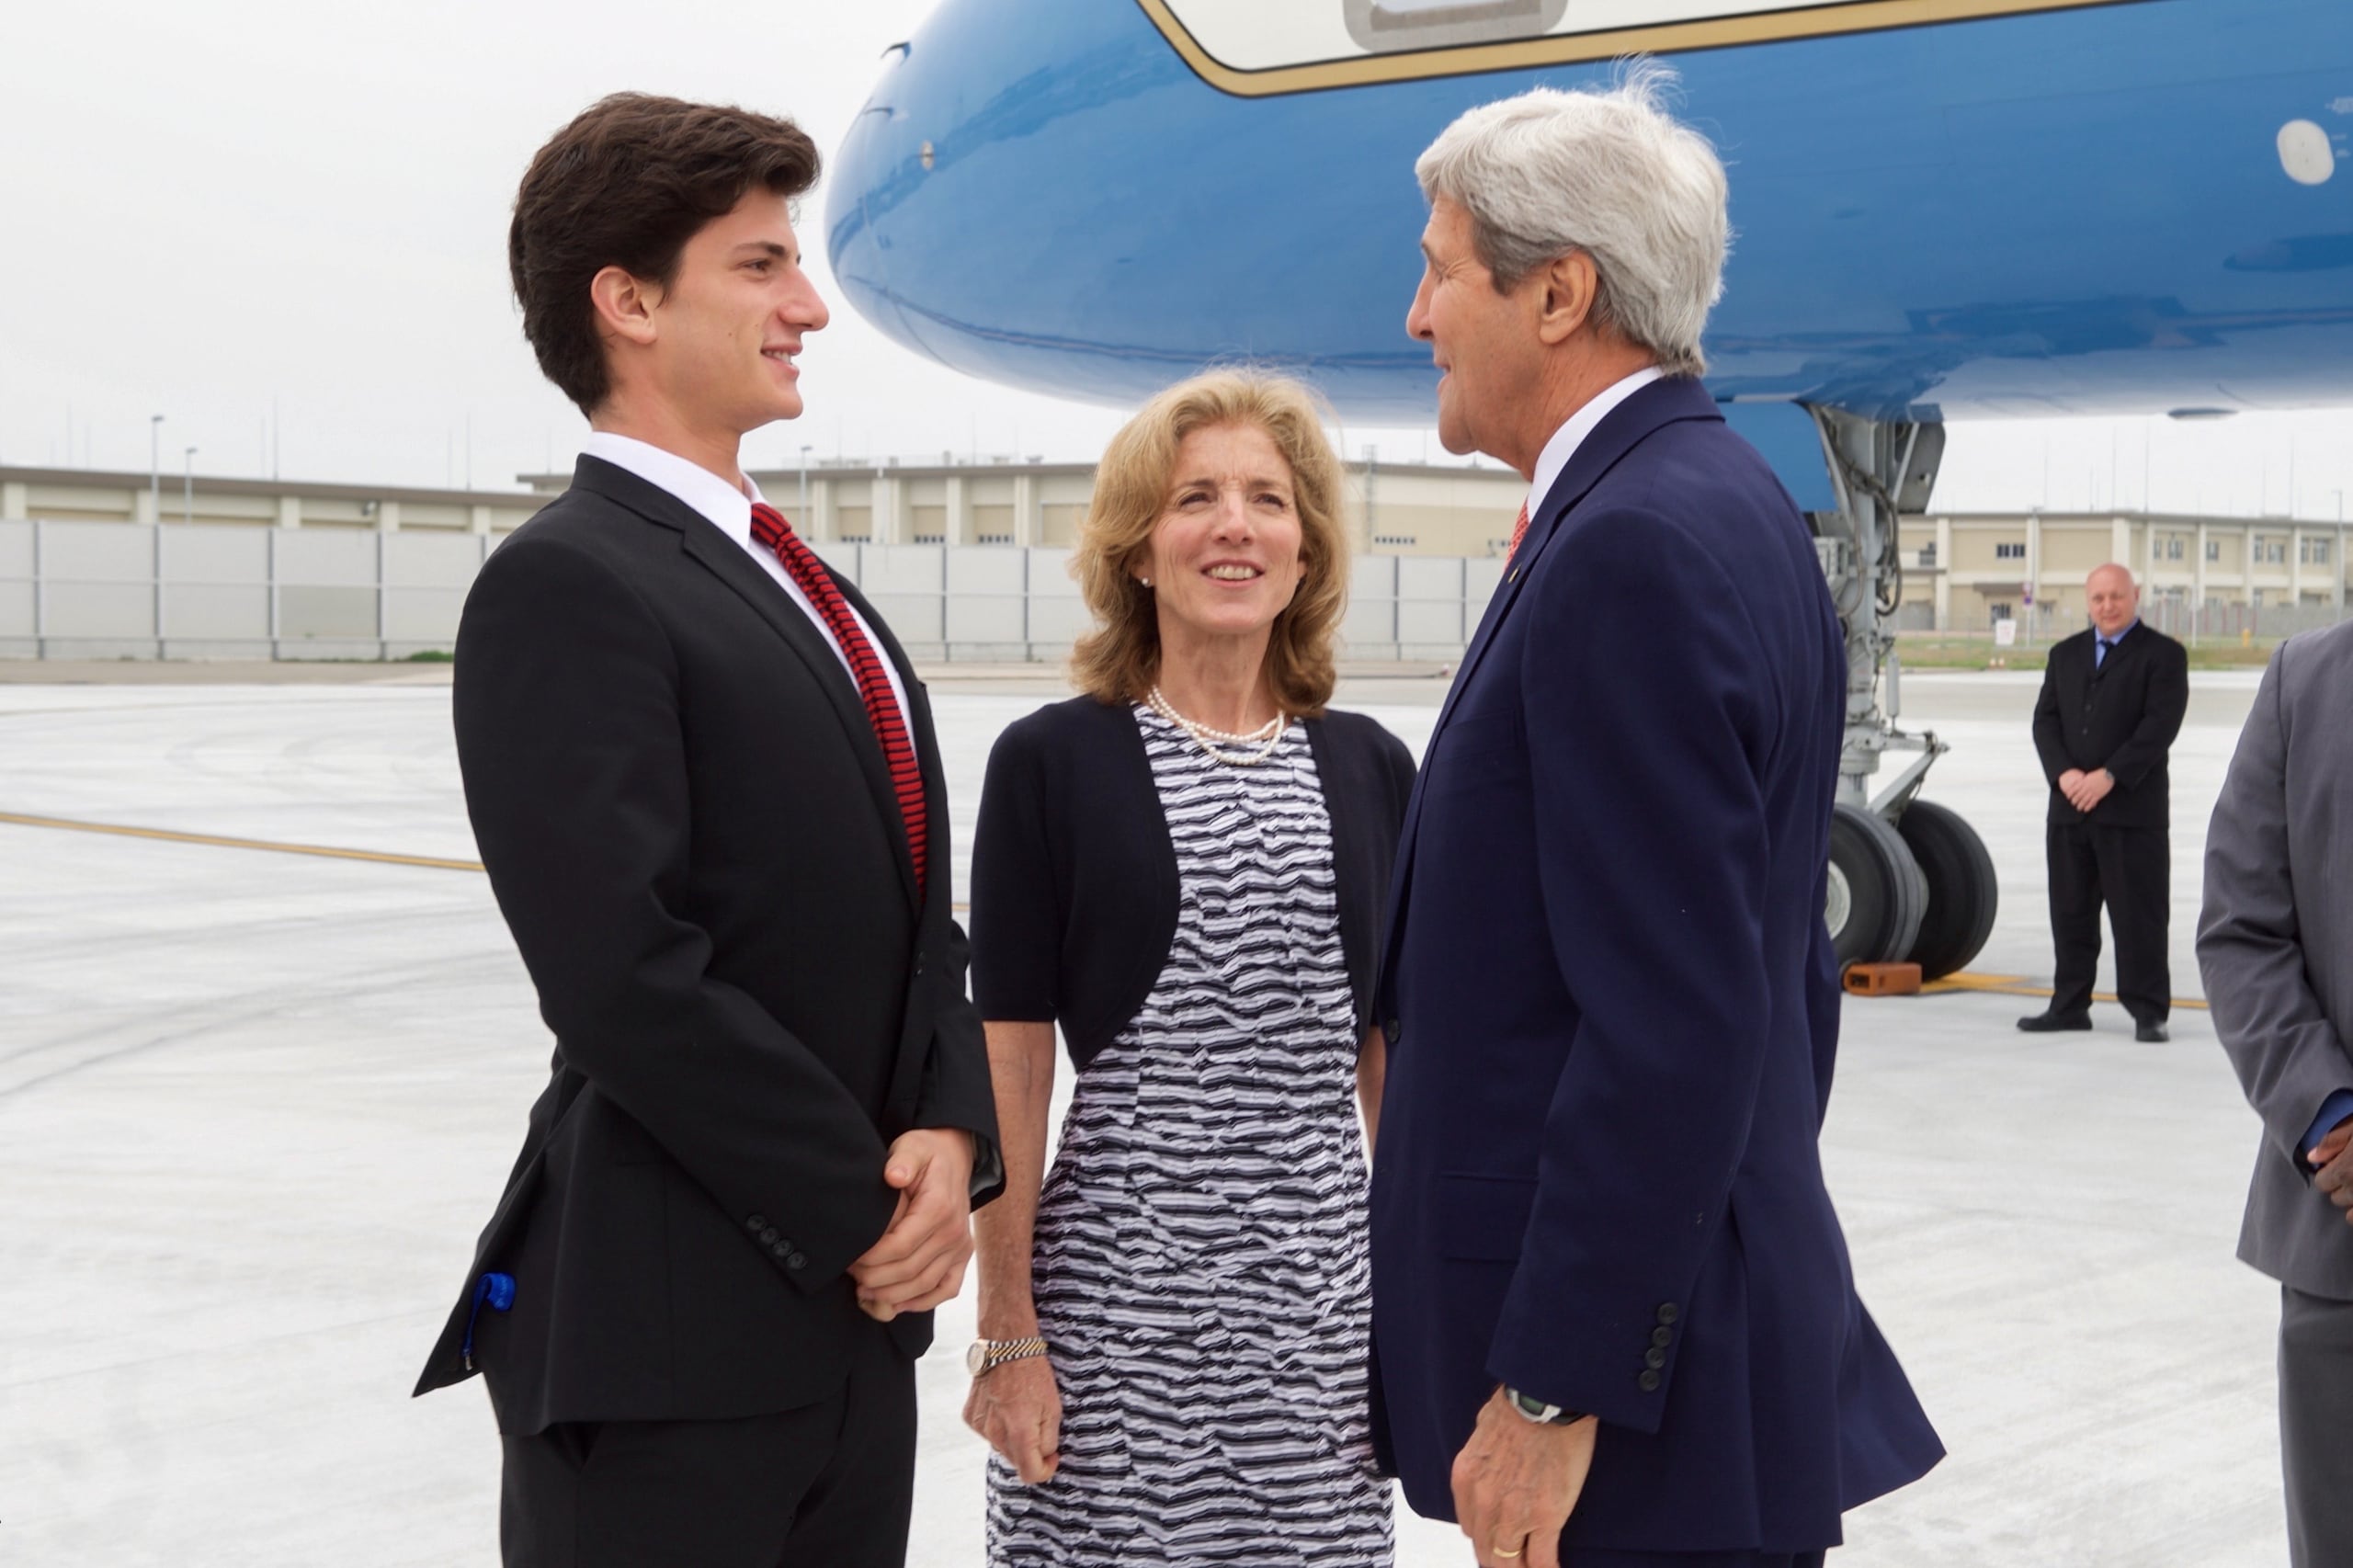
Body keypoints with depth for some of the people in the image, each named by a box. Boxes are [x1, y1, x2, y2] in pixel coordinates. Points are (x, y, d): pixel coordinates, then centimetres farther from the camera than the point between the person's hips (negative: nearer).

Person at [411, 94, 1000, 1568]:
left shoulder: (806, 591, 15)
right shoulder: (564, 583, -12)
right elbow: (628, 976, -20)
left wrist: (950, 1137, -4)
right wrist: (865, 1213, -12)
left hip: (854, 1313, 8)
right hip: (666, 1339, -8)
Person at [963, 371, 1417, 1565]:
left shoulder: (1370, 769, 8)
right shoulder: (1053, 762, -3)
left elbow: (1396, 1061, 11)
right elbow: (1010, 1068, -4)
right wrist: (1007, 1334, -7)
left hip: (1321, 1287, 3)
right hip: (1116, 1284, -3)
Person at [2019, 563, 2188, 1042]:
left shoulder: (2163, 654, 0)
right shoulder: (2065, 654, 16)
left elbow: (2160, 724, -10)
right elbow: (2045, 720, 10)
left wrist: (2108, 776, -18)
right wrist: (2063, 773, -8)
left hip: (2133, 809, -5)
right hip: (2069, 807, 5)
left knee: (2138, 914, -3)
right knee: (2070, 912, 9)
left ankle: (2148, 1010, 3)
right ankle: (2069, 1005, 17)